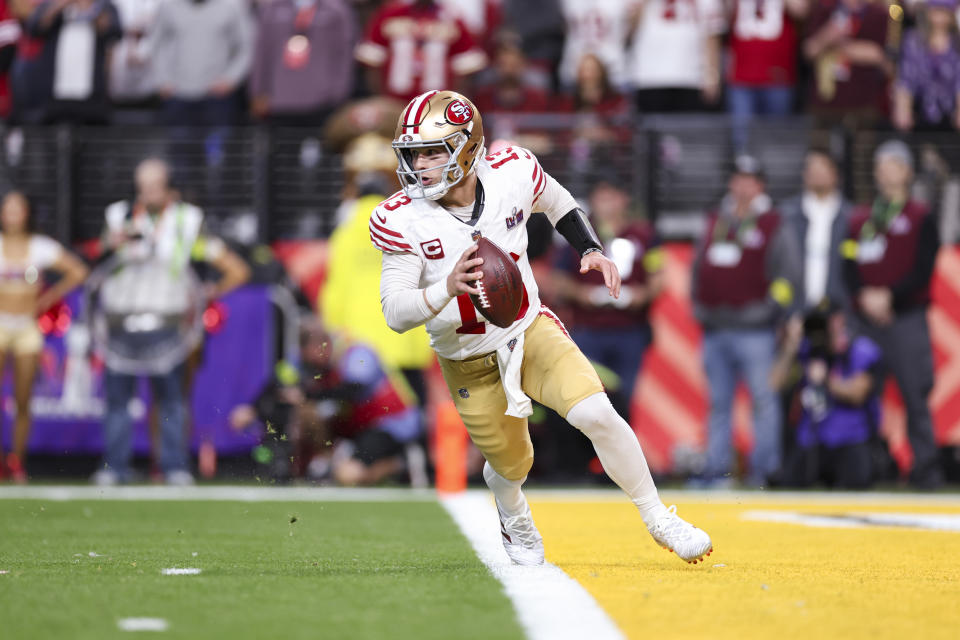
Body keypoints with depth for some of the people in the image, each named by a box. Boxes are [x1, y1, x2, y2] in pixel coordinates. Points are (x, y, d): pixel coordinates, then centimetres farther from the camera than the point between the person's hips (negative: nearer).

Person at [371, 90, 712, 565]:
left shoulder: (510, 174, -16)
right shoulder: (403, 220, -22)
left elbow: (557, 204, 9)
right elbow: (395, 313, -26)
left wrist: (592, 251, -4)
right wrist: (447, 288, -44)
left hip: (531, 331, 0)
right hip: (469, 362, 0)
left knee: (595, 414, -21)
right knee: (511, 466, 14)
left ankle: (658, 519, -1)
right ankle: (514, 520, 53)